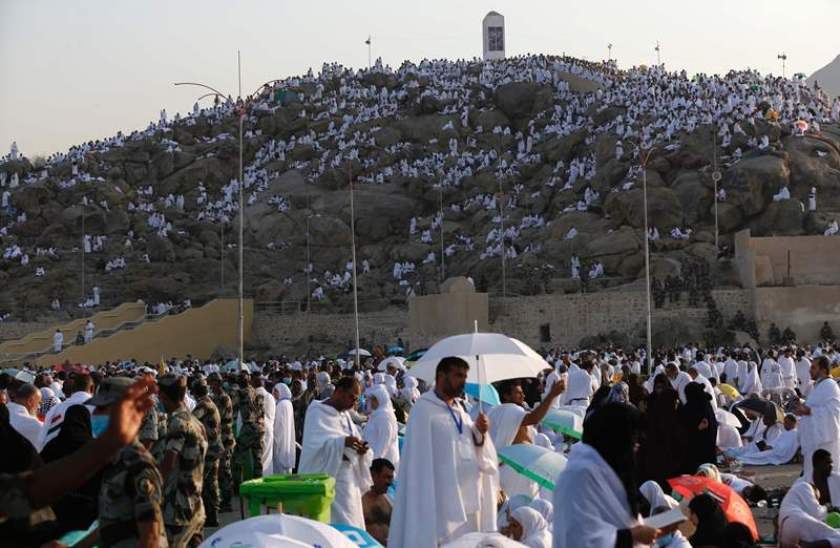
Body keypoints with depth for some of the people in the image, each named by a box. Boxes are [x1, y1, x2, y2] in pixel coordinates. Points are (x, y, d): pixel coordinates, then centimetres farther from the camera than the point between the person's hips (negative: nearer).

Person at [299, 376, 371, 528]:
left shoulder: (344, 414, 15)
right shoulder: (317, 412, -8)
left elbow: (351, 443, 15)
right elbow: (315, 444, -21)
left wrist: (360, 449, -8)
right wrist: (342, 442, -34)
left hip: (348, 480, 8)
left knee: (350, 525, 5)